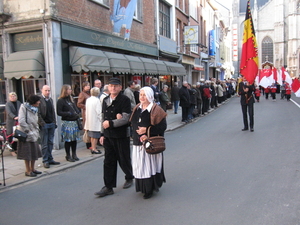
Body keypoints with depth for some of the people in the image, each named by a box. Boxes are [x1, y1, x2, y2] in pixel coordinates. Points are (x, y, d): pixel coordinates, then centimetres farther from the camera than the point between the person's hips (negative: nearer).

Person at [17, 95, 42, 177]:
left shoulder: (34, 109, 12)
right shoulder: (24, 107, -11)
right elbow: (21, 121, -19)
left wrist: (37, 131, 7)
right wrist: (28, 131, -18)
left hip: (34, 134, 7)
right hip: (26, 134, -7)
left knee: (35, 152, 10)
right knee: (27, 153, 0)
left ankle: (32, 169, 23)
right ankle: (28, 171, 10)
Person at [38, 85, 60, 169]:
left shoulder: (50, 99, 15)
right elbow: (38, 113, -12)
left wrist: (54, 122, 11)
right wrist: (42, 123, -16)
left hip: (51, 124, 6)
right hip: (43, 125, -6)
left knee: (50, 143, 10)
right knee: (44, 144, 0)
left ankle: (50, 159, 18)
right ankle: (45, 161, 8)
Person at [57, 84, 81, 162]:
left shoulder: (70, 99, 16)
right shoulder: (60, 101, -7)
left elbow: (75, 108, 22)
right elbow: (59, 112, -11)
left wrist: (77, 113, 1)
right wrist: (69, 114, -18)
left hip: (74, 121, 7)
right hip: (66, 123, -7)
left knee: (74, 138, 10)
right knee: (68, 139, -1)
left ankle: (74, 154, 21)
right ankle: (68, 156, 10)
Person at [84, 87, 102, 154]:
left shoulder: (88, 100, 6)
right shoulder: (97, 100, -16)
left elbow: (86, 110, 13)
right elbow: (98, 112, -17)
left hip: (89, 120, 8)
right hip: (95, 120, -8)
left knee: (92, 136, 17)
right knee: (95, 136, 0)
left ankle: (93, 147, 25)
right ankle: (94, 149, 4)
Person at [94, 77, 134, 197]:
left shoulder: (124, 100, -9)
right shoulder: (105, 100, 11)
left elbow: (126, 119, -17)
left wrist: (110, 123, -17)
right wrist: (102, 134, 14)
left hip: (122, 136, -5)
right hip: (108, 136, 5)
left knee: (124, 160, 8)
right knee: (109, 161, 7)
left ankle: (129, 177, 35)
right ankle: (108, 187, 15)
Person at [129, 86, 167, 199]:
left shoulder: (156, 110, -7)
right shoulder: (136, 109, 11)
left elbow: (163, 126, -11)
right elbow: (133, 124, 7)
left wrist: (146, 130, -17)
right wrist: (139, 135, -12)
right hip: (137, 143, 5)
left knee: (149, 165, -2)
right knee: (139, 165, 8)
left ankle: (150, 189, 11)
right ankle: (142, 187, 24)